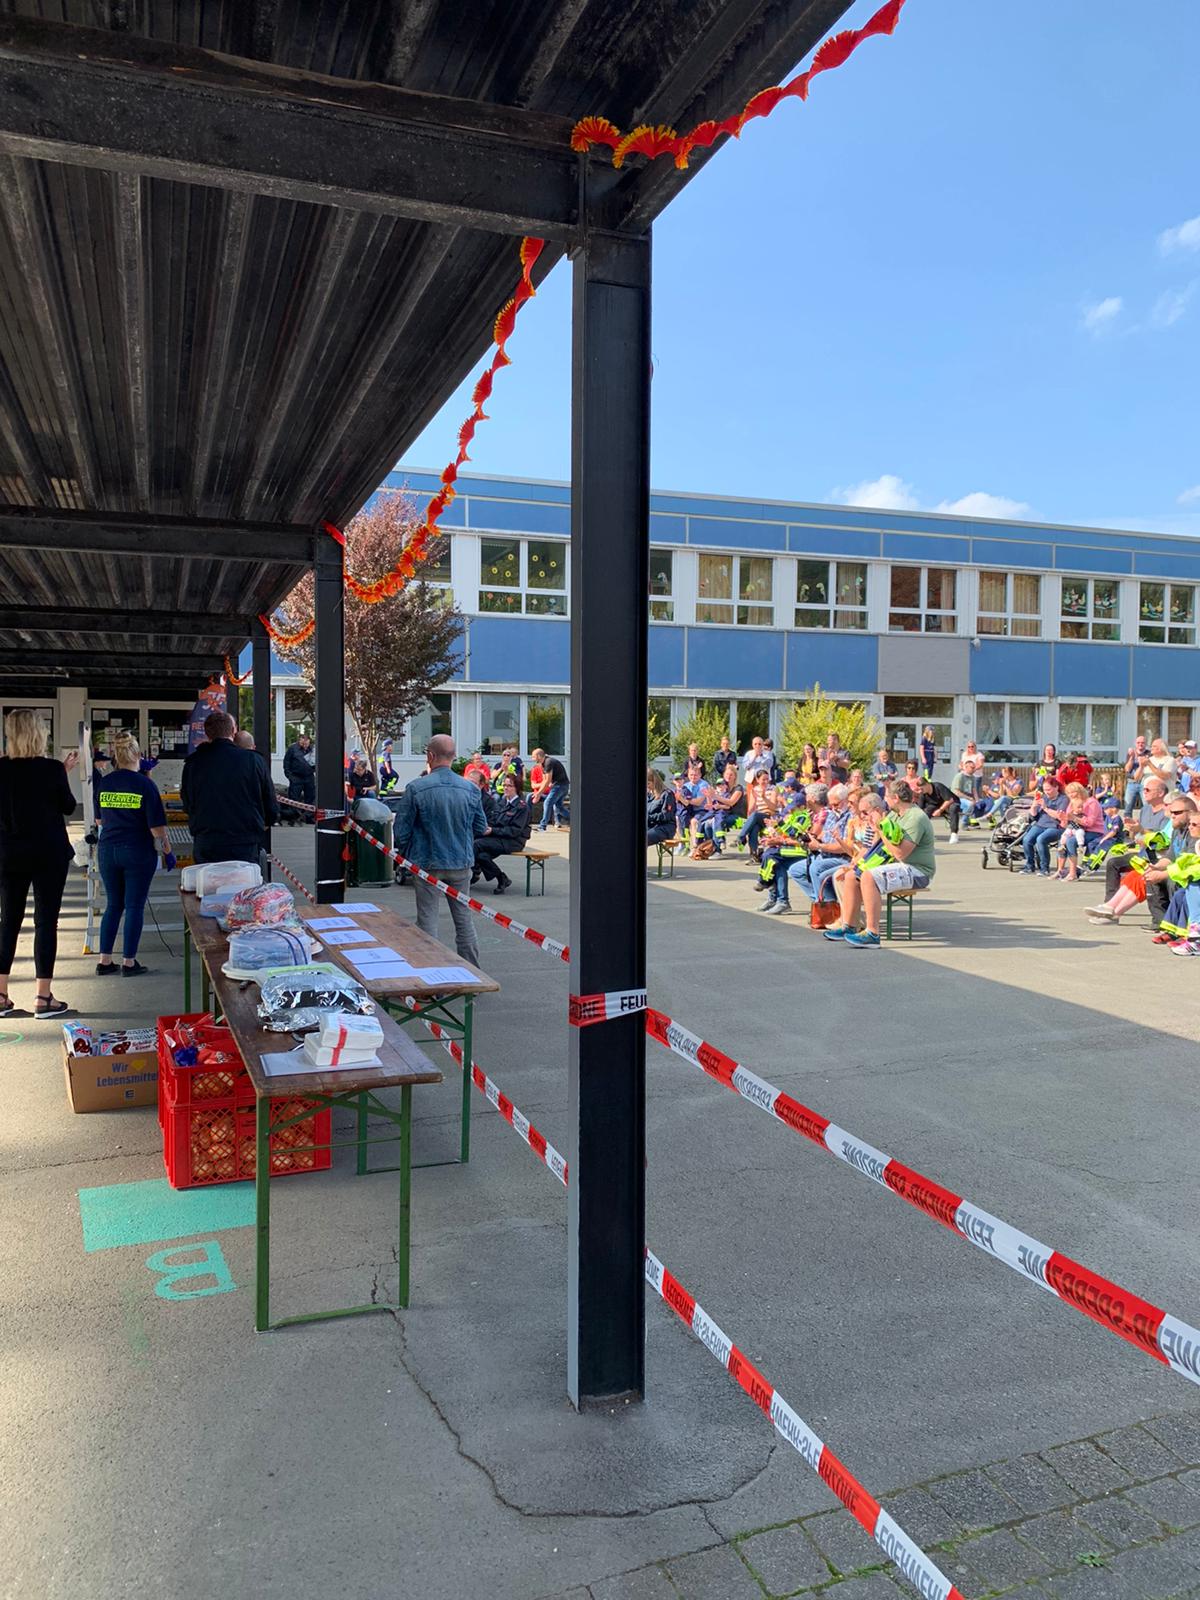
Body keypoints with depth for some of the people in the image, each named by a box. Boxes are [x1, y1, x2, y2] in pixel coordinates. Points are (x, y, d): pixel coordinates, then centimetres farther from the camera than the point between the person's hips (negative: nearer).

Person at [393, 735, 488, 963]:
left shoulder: (416, 788, -13)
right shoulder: (471, 789, -4)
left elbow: (401, 830, -7)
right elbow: (481, 829, 4)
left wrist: (403, 854, 12)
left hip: (428, 862, -3)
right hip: (461, 863, 3)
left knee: (427, 919, 7)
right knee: (464, 918, 13)